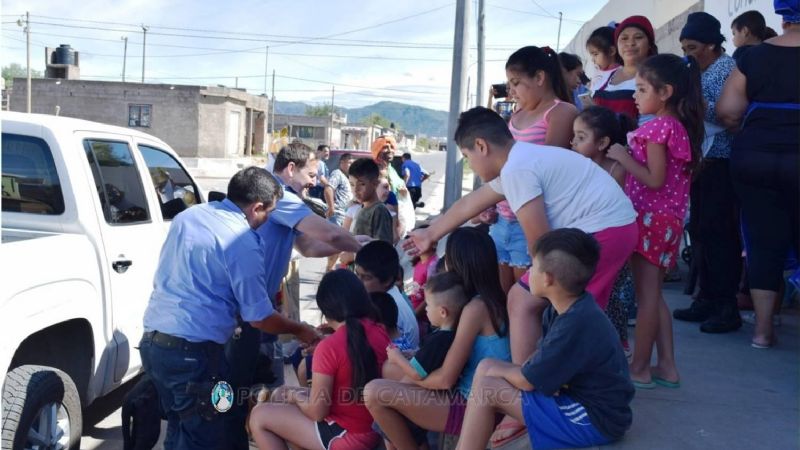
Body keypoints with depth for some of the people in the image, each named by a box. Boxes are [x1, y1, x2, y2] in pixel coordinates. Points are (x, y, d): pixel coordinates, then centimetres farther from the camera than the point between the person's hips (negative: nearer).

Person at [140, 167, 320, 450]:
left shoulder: (188, 215, 10)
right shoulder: (243, 243, -12)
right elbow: (259, 318, -8)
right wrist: (300, 331, 9)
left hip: (152, 339, 8)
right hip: (192, 350, -8)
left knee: (179, 426, 21)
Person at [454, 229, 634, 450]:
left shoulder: (575, 325, -27)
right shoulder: (569, 308, 2)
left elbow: (527, 380, -18)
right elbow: (541, 358, 10)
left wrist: (499, 369, 2)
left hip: (595, 419, -10)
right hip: (579, 396, 10)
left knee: (486, 387, -13)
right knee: (487, 368, 5)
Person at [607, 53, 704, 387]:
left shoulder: (657, 127, -15)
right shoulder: (680, 126, 12)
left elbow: (654, 179, -21)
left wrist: (622, 156, -13)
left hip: (650, 218, -9)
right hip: (669, 218, 9)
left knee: (646, 294, -2)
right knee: (653, 294, 15)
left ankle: (639, 369, 7)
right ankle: (667, 366, 18)